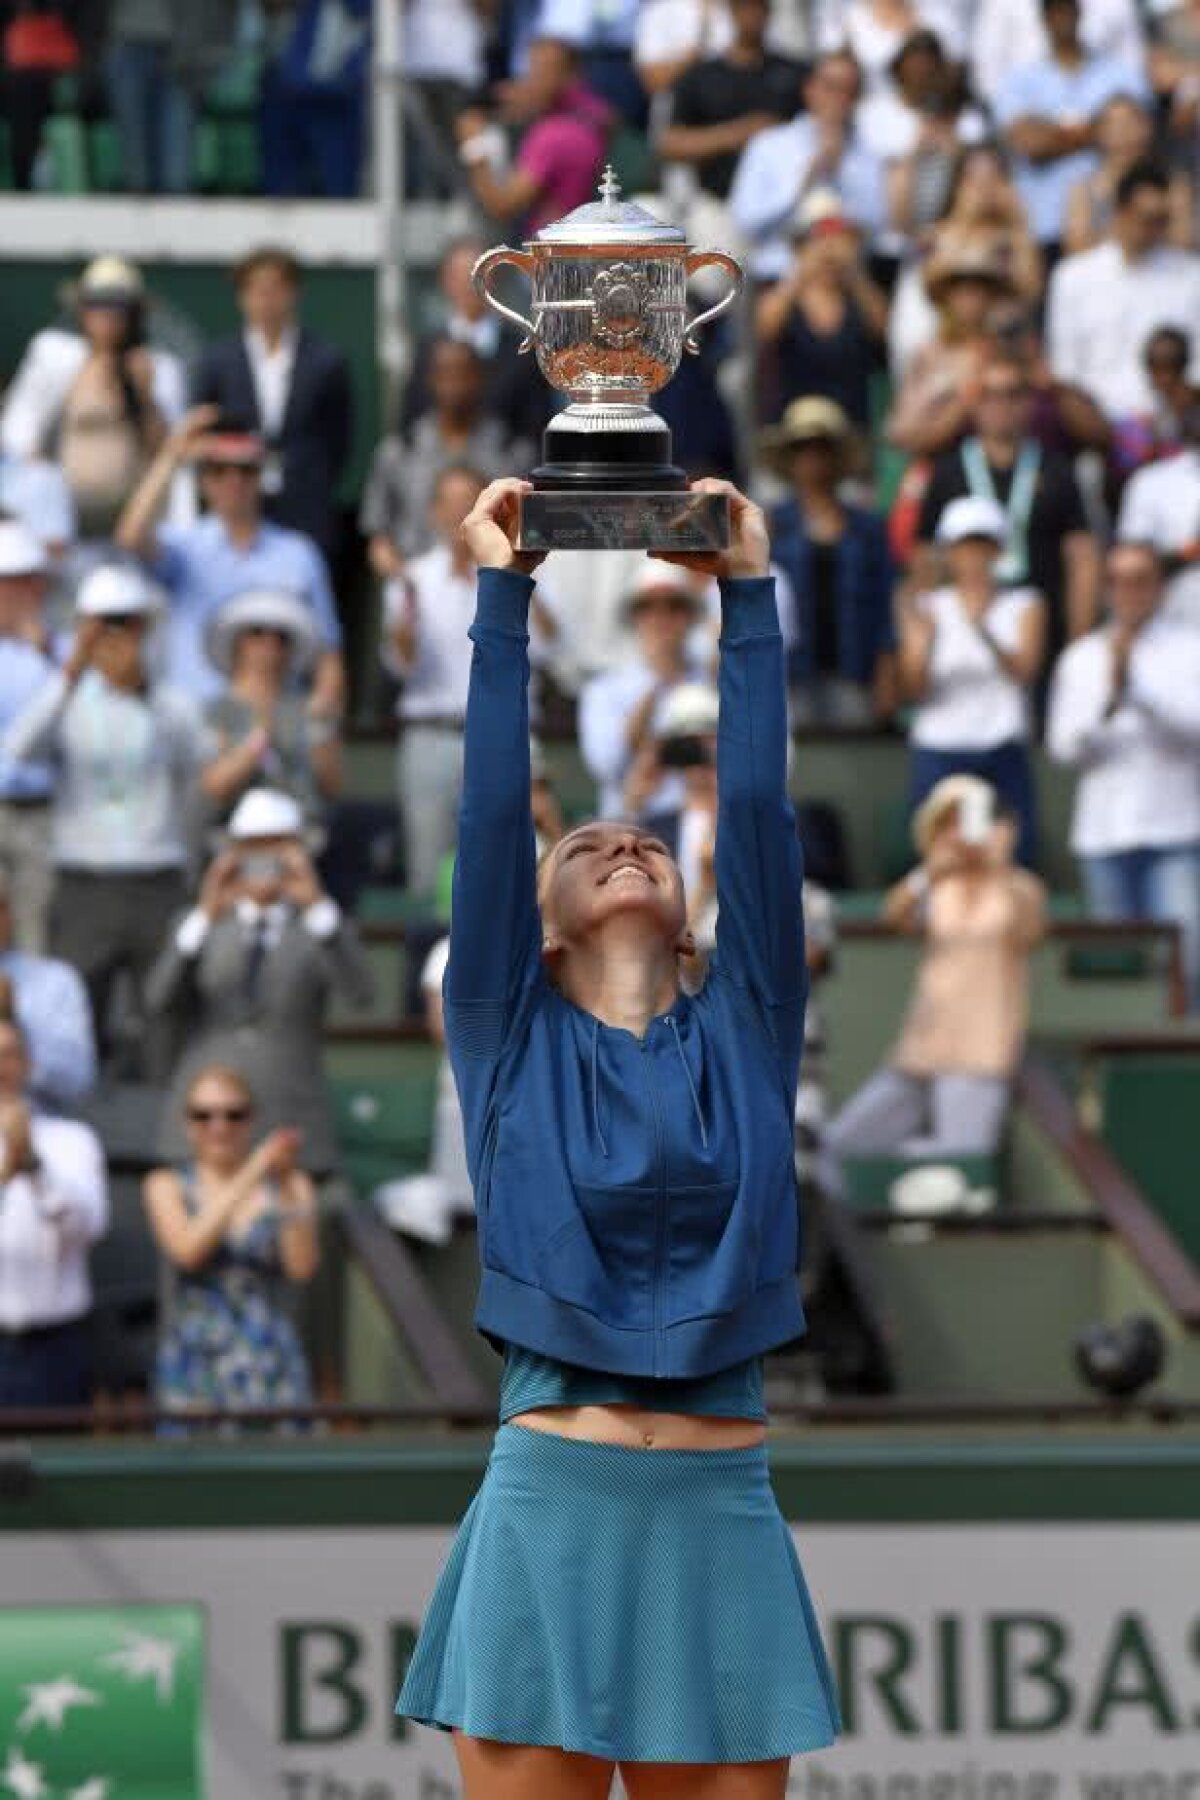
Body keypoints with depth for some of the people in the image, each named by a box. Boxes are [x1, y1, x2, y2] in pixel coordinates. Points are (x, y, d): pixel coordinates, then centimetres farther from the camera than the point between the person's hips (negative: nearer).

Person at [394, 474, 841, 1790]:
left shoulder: (743, 1038, 13)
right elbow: (492, 812, 4)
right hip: (551, 1499, -2)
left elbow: (757, 813, 8)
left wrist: (747, 593, 8)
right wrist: (503, 593, 4)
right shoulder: (512, 1041, 10)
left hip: (719, 1515, 2)